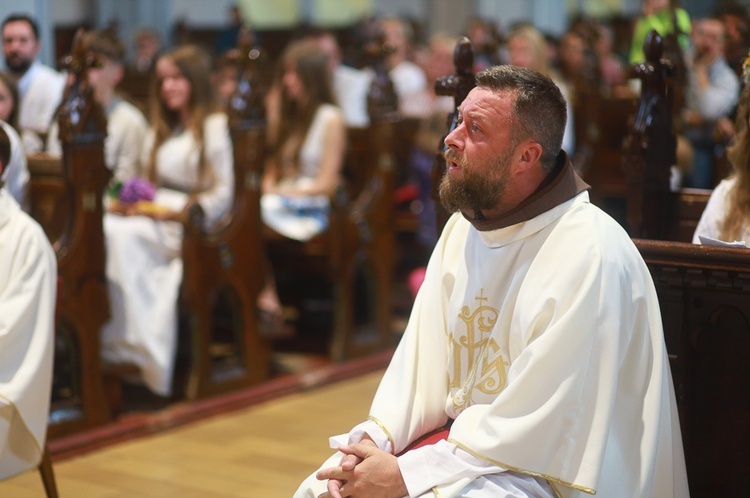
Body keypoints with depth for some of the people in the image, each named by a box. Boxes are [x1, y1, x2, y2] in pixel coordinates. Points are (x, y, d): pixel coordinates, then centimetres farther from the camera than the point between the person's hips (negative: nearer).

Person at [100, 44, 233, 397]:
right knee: (106, 228, -25)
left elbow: (223, 194, -6)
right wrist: (131, 199, -1)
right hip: (152, 215, 7)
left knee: (124, 234, -32)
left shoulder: (215, 126, 0)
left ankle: (135, 348, -31)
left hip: (189, 223, -6)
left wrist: (175, 213, -16)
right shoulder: (161, 128, 25)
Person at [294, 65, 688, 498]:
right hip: (463, 437, 7)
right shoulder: (464, 227, 4)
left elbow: (541, 424, -21)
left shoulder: (591, 259, -21)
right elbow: (423, 358, 7)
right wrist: (374, 439, -10)